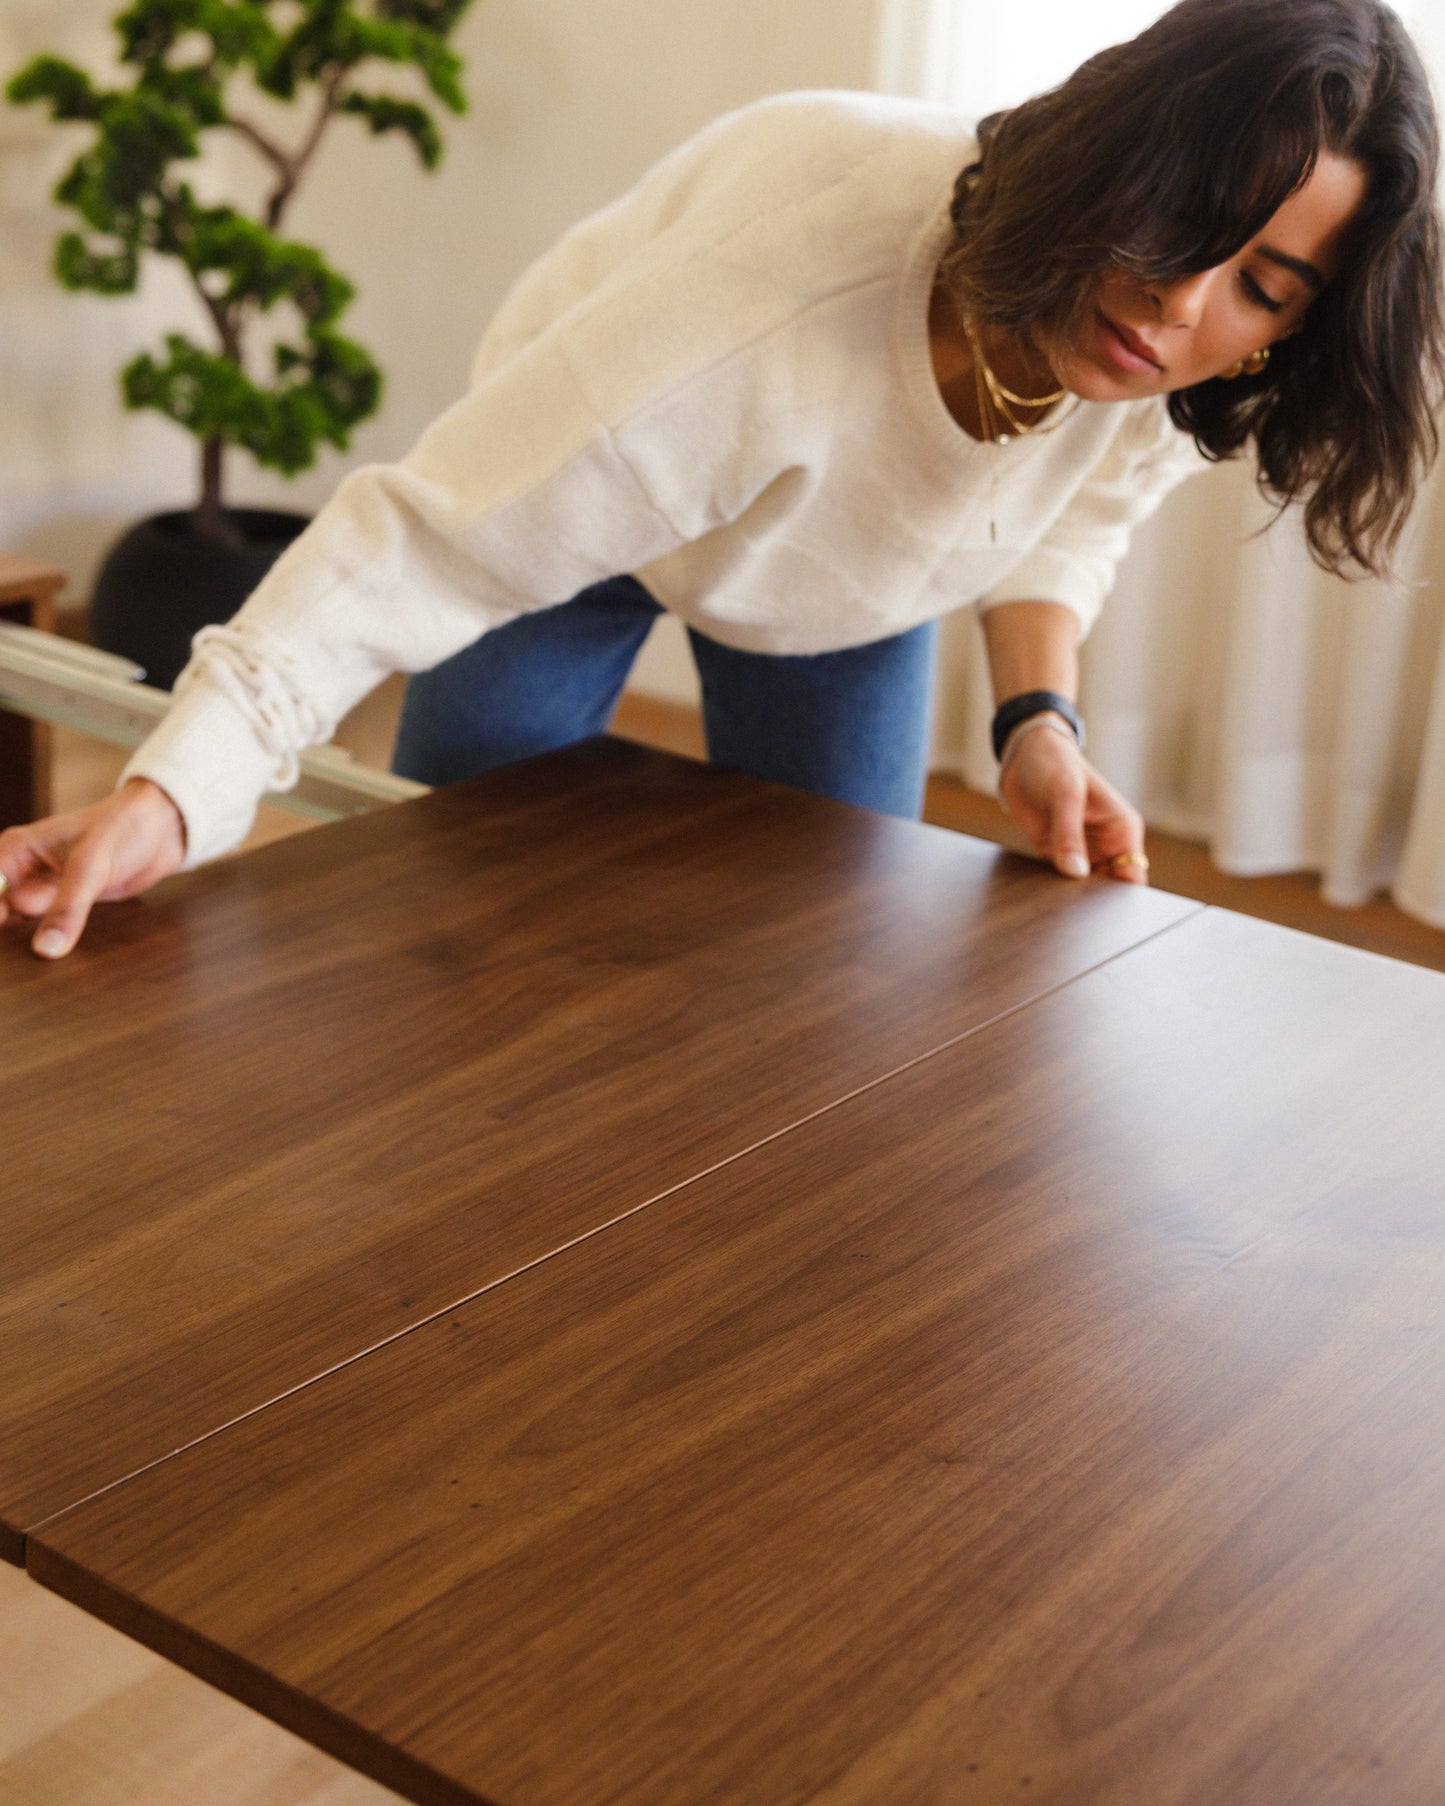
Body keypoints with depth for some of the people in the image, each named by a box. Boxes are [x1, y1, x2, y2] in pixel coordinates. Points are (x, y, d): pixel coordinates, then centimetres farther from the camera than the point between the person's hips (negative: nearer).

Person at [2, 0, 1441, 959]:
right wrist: (167, 792, -51)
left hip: (854, 598, 4)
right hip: (576, 494, -3)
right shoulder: (784, 288, -47)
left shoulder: (1156, 386, -29)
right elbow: (421, 540, -43)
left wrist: (1036, 720, -22)